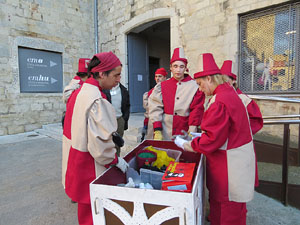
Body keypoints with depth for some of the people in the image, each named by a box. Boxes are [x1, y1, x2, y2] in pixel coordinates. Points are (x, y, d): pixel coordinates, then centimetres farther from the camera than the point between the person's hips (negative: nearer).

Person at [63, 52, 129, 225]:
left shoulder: (80, 92, 6)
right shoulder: (97, 101, -25)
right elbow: (100, 142, -26)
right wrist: (115, 160, -12)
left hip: (75, 157, 9)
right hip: (89, 165, -9)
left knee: (86, 201, 26)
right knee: (91, 207, 10)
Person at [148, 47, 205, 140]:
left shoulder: (195, 86, -1)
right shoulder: (162, 86, 5)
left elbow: (197, 109, -3)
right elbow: (155, 108, 0)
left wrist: (192, 131, -11)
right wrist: (157, 131, -8)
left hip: (184, 135, -1)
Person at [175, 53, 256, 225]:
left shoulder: (220, 102, -25)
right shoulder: (229, 93, 7)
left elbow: (212, 140, -23)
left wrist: (184, 144, -11)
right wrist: (199, 134, 12)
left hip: (229, 164, -10)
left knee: (227, 209, 8)